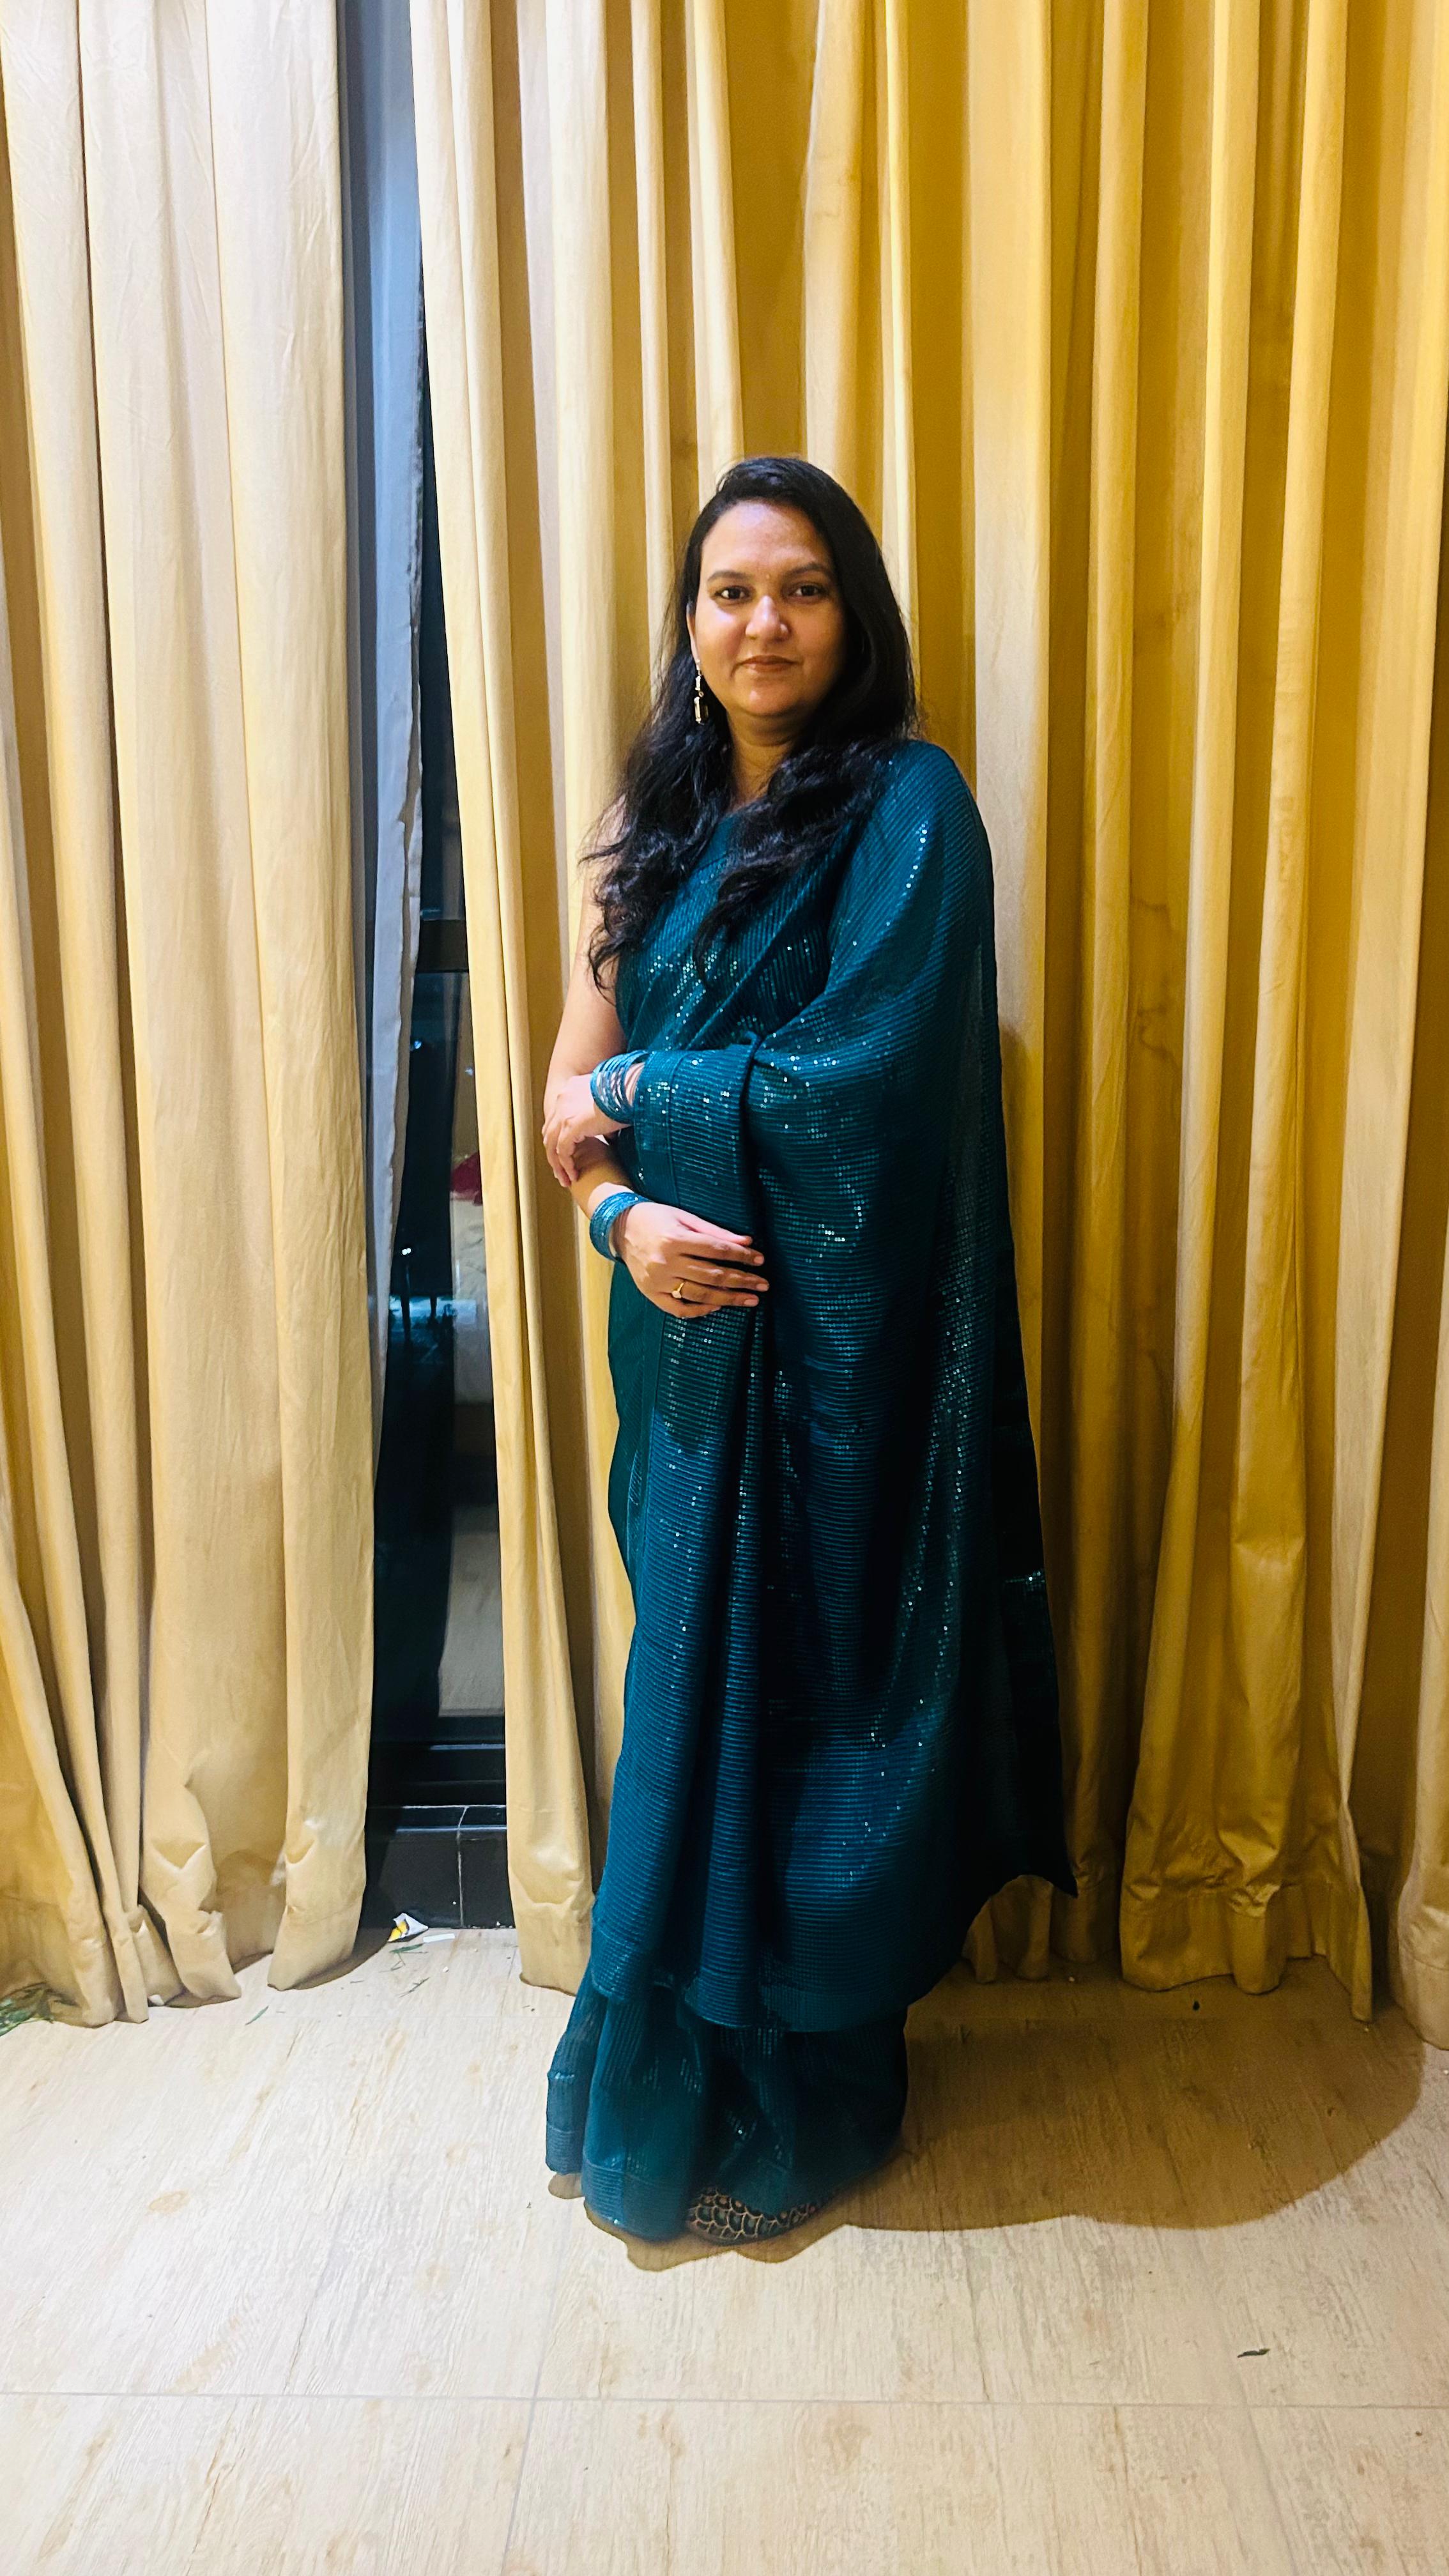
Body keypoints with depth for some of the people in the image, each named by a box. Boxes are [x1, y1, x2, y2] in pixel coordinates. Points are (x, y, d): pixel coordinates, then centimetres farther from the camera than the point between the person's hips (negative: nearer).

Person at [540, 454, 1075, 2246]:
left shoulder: (908, 806, -7)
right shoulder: (655, 818, 11)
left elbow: (863, 1074, -19)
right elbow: (575, 1088, 7)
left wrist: (632, 1089, -8)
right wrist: (621, 1212, -13)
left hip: (838, 1337, -5)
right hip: (687, 1321, 6)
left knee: (799, 1691, 4)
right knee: (696, 1680, 14)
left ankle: (797, 2102, 27)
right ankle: (676, 2072, 35)